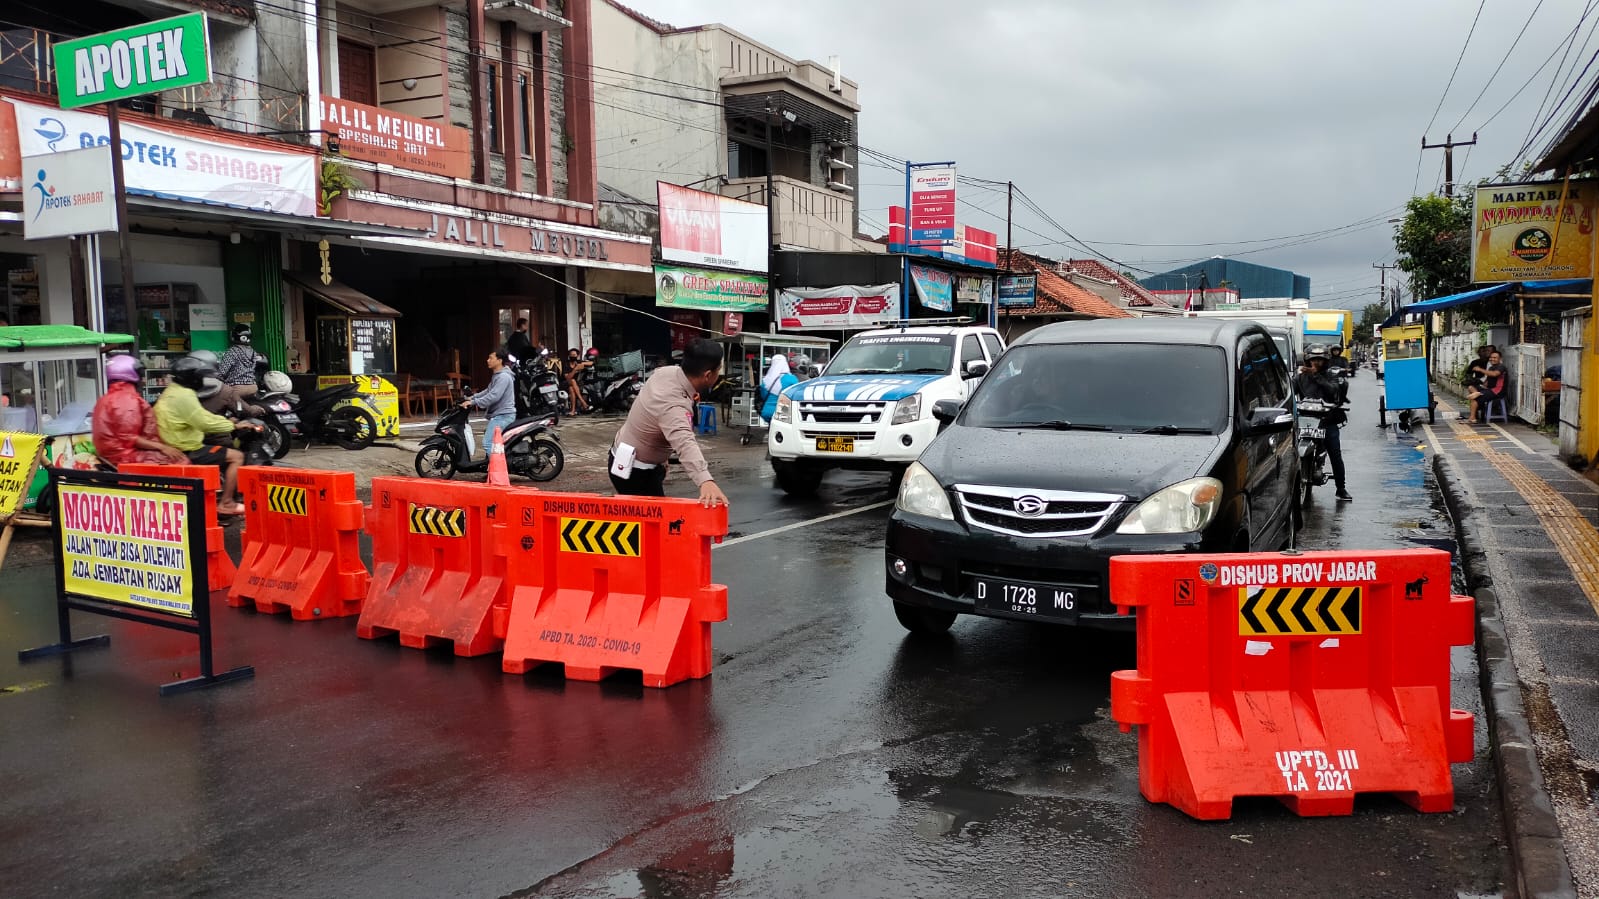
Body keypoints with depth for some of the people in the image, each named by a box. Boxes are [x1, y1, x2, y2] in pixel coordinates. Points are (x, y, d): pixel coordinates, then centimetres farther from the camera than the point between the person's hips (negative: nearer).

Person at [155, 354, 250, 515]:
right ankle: (226, 503, -11)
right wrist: (232, 425, -12)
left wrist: (225, 421, 13)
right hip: (188, 452, -11)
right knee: (236, 456, -11)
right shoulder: (183, 396, -20)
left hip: (178, 446, 11)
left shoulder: (172, 392, 14)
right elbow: (205, 422, -25)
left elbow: (199, 418, 19)